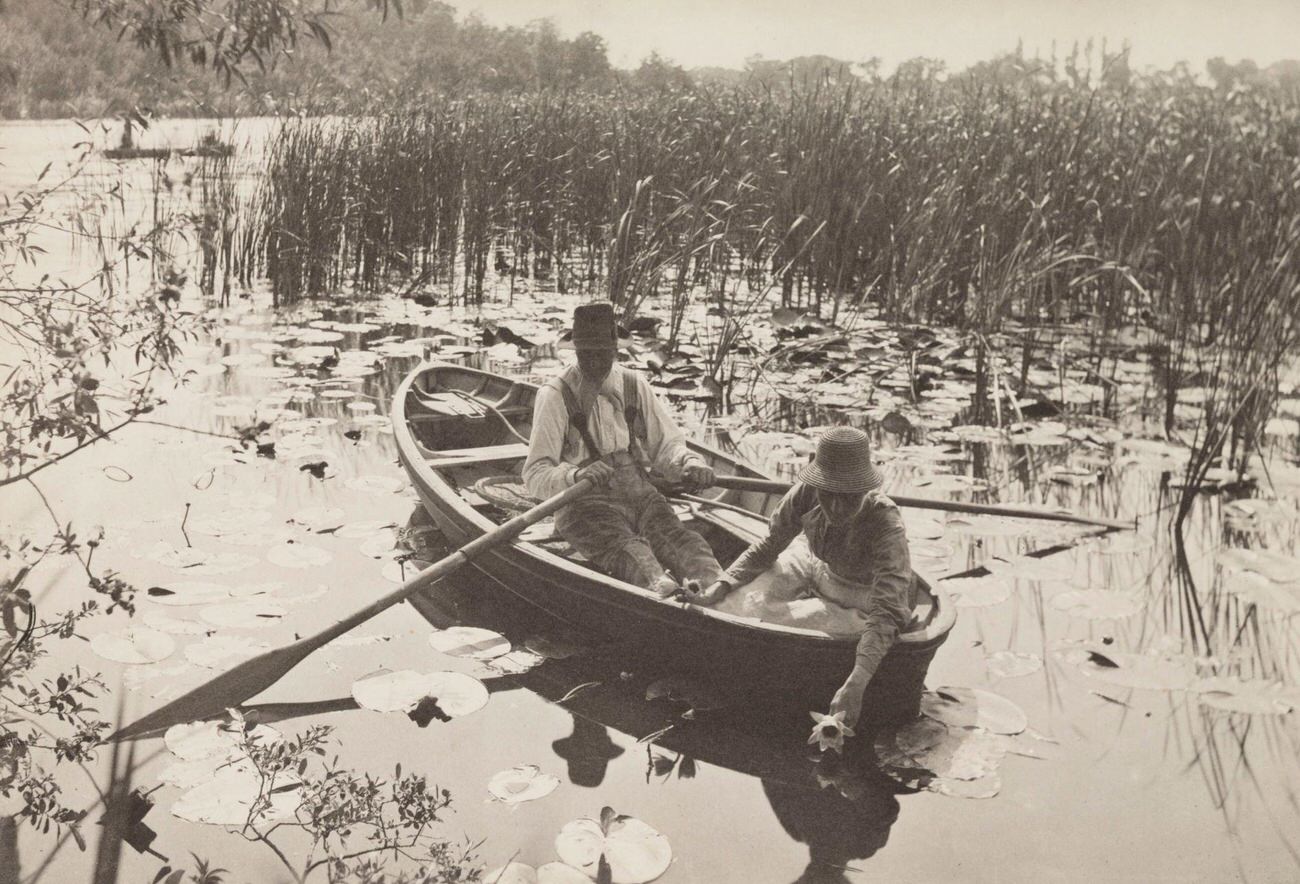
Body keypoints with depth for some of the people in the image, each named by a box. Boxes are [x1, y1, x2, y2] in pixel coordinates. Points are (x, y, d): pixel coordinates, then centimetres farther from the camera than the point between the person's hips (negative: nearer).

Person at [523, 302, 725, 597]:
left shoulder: (634, 385, 16)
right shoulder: (555, 395, 1)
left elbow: (665, 444, 17)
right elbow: (536, 475, -6)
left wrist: (688, 463, -8)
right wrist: (575, 476, -28)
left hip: (640, 495, 4)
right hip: (586, 504, -3)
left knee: (674, 535, -30)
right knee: (624, 547, -36)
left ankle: (714, 585, -59)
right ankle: (659, 585, -67)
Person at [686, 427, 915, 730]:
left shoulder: (885, 523, -38)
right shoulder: (805, 495, -26)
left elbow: (886, 613, -46)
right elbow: (768, 547, -8)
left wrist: (855, 684, -58)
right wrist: (722, 585, -25)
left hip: (864, 596, -4)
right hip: (815, 565, 5)